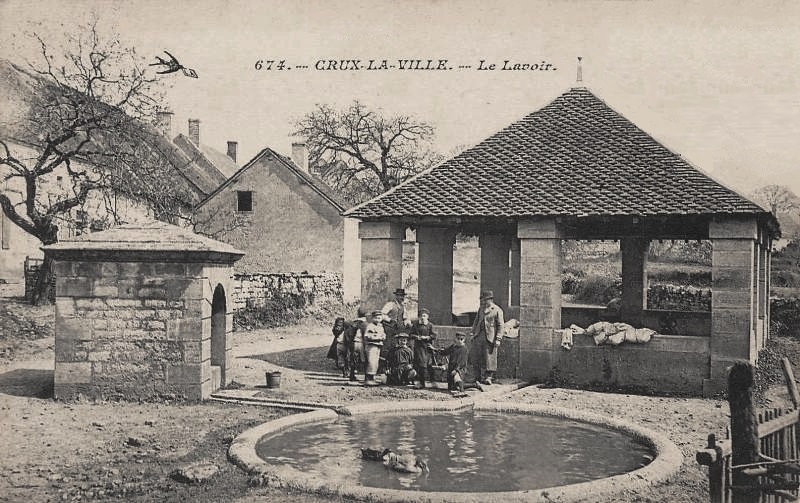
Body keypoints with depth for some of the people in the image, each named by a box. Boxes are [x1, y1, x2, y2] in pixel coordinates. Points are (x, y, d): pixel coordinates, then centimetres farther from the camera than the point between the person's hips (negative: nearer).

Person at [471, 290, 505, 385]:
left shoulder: (497, 310, -2)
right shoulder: (481, 309, 16)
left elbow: (500, 325, -5)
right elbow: (476, 321, 23)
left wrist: (498, 339, -12)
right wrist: (473, 333, 15)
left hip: (490, 337, -5)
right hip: (480, 336, 5)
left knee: (490, 358, -5)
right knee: (480, 358, 6)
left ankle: (488, 377, 2)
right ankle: (479, 378, 11)